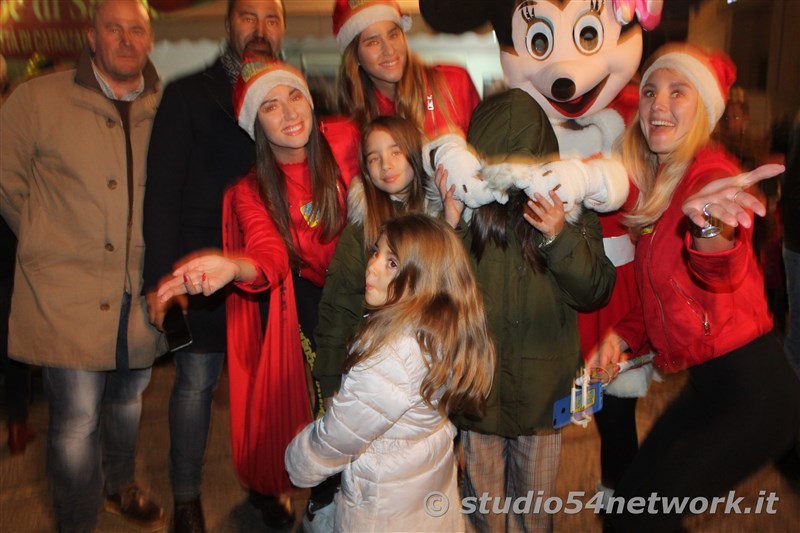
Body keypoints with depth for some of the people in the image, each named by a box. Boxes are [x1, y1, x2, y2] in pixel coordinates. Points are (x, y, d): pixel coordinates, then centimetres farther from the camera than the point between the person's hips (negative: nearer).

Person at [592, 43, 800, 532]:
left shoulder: (712, 171, -17)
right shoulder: (660, 180, 8)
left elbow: (725, 272, -39)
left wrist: (710, 226, -59)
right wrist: (623, 335, 3)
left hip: (753, 390, -8)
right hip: (707, 385, 8)